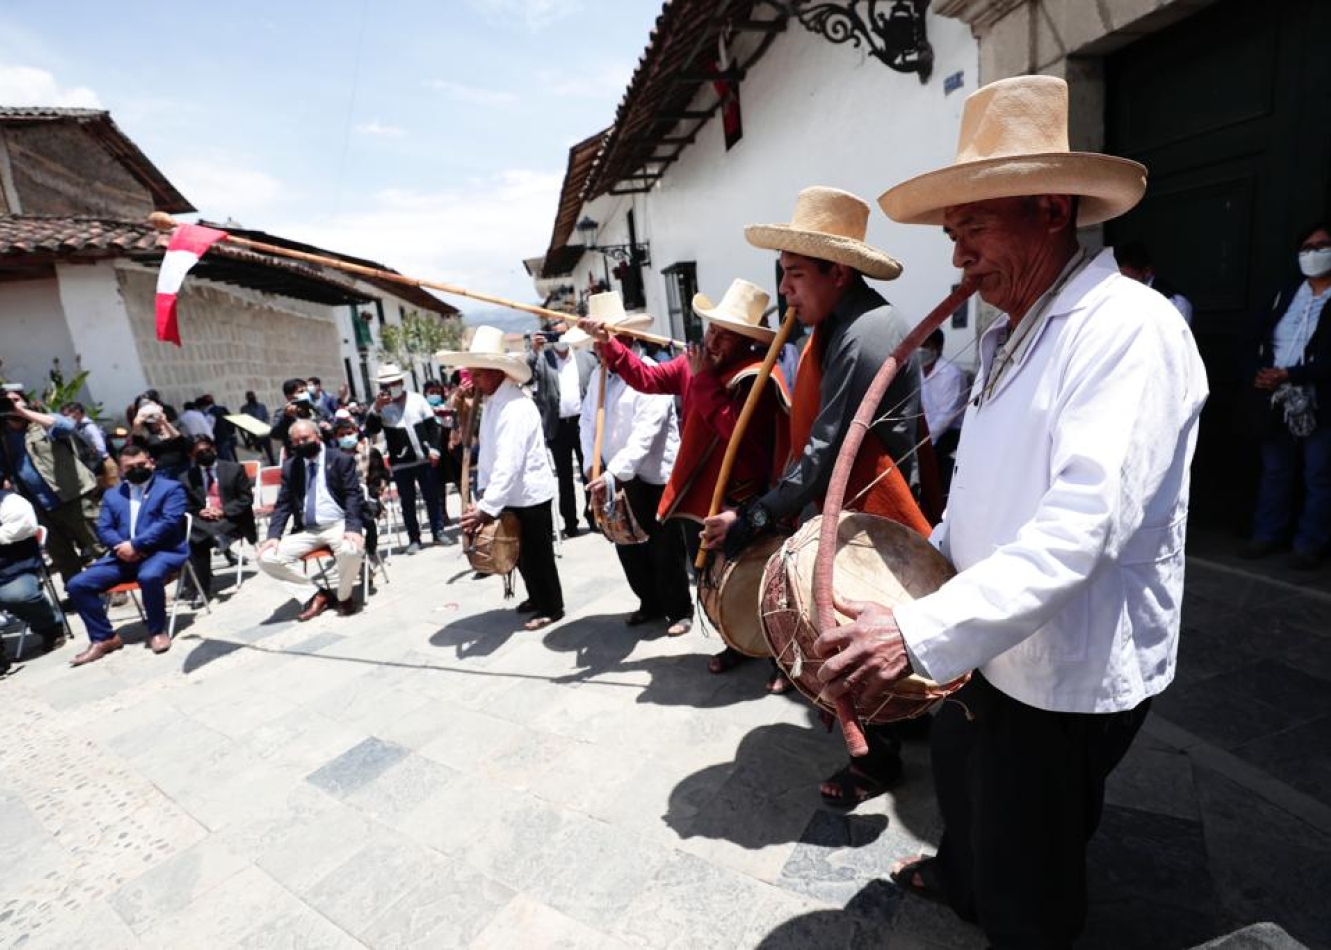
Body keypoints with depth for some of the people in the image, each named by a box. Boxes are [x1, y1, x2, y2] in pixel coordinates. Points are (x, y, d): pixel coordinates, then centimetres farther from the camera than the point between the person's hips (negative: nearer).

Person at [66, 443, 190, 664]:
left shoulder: (171, 488, 4)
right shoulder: (112, 495, 22)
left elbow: (168, 523, -10)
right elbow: (103, 528, 11)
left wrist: (135, 545, -16)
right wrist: (121, 546, -11)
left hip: (162, 552, -6)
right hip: (123, 555, 6)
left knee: (149, 576, -37)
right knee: (77, 585, -9)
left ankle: (158, 631, -15)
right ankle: (104, 638, 3)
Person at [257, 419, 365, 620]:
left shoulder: (341, 460, 0)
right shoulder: (290, 466, 11)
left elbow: (353, 496, -9)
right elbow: (283, 504, 10)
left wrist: (353, 528, -25)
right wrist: (274, 535, -7)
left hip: (338, 525, -4)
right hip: (306, 531, 5)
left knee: (351, 550, -36)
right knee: (267, 558, -14)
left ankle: (344, 596, -5)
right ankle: (318, 594, 2)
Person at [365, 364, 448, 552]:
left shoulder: (417, 399, 4)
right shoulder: (380, 407, 1)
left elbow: (432, 425, 6)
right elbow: (369, 432, -10)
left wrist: (433, 448, -4)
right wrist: (376, 409, -22)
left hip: (424, 459, 1)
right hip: (400, 463, -1)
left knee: (432, 497, 7)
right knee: (407, 502, 5)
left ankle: (438, 532, 17)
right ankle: (414, 539, 13)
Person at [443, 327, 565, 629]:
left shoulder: (515, 407, -24)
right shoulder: (491, 402, 7)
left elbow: (509, 463, -31)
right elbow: (487, 452, 12)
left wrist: (486, 508, -33)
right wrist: (482, 490, 7)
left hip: (529, 495, -9)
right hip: (511, 495, 9)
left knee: (537, 555, 6)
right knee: (520, 554, 20)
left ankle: (551, 607, 23)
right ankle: (537, 597, 39)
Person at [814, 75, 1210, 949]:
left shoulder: (1130, 327, -22)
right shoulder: (1012, 334, 8)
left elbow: (1082, 530, -33)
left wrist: (919, 630, -39)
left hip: (1067, 677, -9)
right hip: (989, 647, 9)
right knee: (958, 777, 33)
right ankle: (959, 879, 62)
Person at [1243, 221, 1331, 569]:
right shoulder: (1286, 294, 13)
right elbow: (1258, 335, 8)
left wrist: (1290, 375, -19)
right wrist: (1258, 372, -8)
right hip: (1276, 400, 5)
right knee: (1275, 471, 12)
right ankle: (1269, 534, 22)